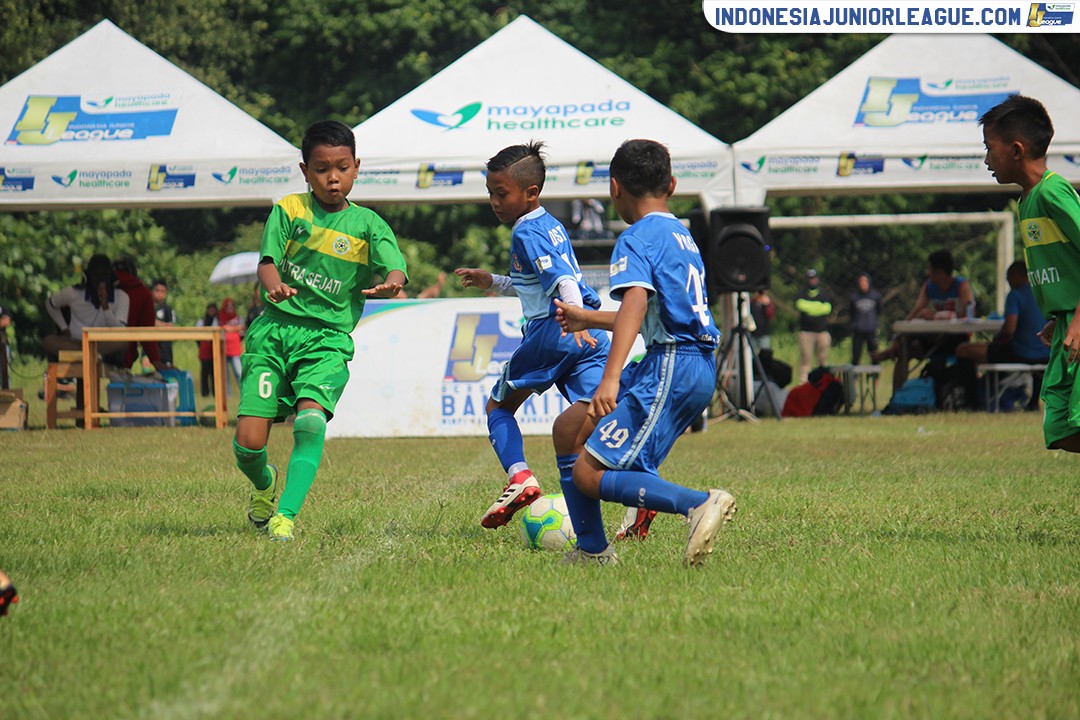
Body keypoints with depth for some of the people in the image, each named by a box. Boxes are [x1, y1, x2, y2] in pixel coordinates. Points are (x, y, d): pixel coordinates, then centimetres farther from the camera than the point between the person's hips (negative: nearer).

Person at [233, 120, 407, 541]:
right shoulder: (288, 210, 7)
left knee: (311, 419, -29)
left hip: (328, 337, -1)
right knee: (248, 442, -8)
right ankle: (265, 484, 28)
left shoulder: (368, 224, 6)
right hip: (275, 328, 1)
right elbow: (268, 261, -4)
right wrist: (275, 285, -28)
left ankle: (285, 516, -25)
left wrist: (389, 285, -35)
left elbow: (395, 269, -9)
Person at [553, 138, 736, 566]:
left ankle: (701, 505, -30)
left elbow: (636, 303, -24)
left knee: (590, 474, -14)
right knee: (574, 428, 19)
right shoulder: (683, 238, 22)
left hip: (671, 369, -10)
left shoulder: (637, 239, -6)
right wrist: (587, 319, 50)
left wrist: (611, 378, -35)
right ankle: (592, 551, 19)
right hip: (700, 368, 10)